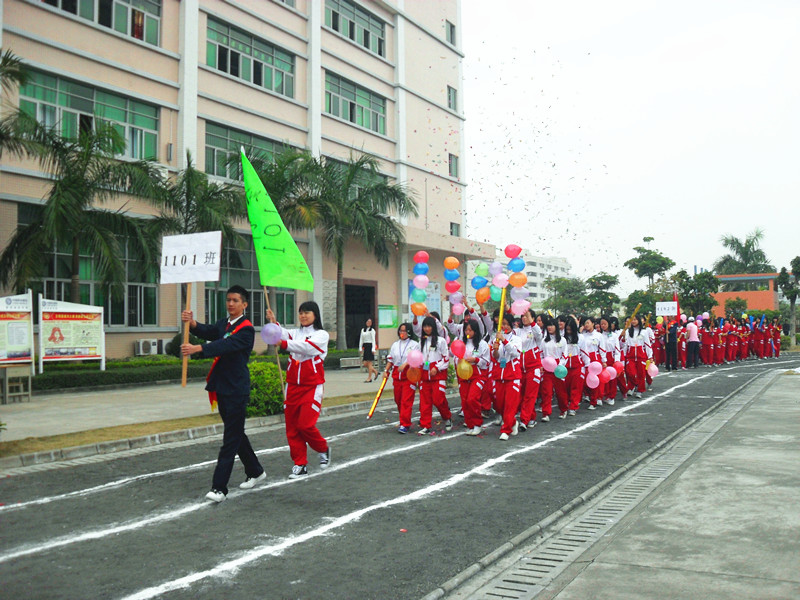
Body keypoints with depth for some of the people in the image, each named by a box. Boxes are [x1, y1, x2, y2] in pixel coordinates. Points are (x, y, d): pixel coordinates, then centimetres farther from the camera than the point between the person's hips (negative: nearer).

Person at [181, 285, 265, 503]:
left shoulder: (246, 329, -12)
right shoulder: (224, 324, 14)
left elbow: (226, 345, -27)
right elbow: (209, 332, -4)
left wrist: (198, 348, -40)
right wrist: (192, 323, -25)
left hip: (237, 390, -8)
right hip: (222, 388, 9)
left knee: (231, 438, -7)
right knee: (236, 433, 18)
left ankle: (219, 488, -7)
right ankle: (255, 471, 34)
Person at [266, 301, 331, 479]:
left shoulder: (321, 335, -2)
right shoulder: (295, 333, 13)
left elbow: (306, 347, -20)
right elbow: (284, 334, -9)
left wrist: (283, 343, -33)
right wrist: (274, 324, -28)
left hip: (312, 387, -5)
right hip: (293, 385, 5)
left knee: (305, 424, -12)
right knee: (292, 427, 3)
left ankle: (323, 449, 17)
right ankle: (300, 464, 13)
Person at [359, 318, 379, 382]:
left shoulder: (372, 330, -3)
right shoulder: (363, 330, 15)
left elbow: (373, 340, -8)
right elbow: (361, 339, 16)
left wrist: (373, 349, -16)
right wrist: (360, 348, 9)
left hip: (370, 346, -7)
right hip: (365, 347, 7)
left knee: (369, 363, -7)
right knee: (365, 363, 3)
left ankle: (369, 378, -1)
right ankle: (375, 372, 21)